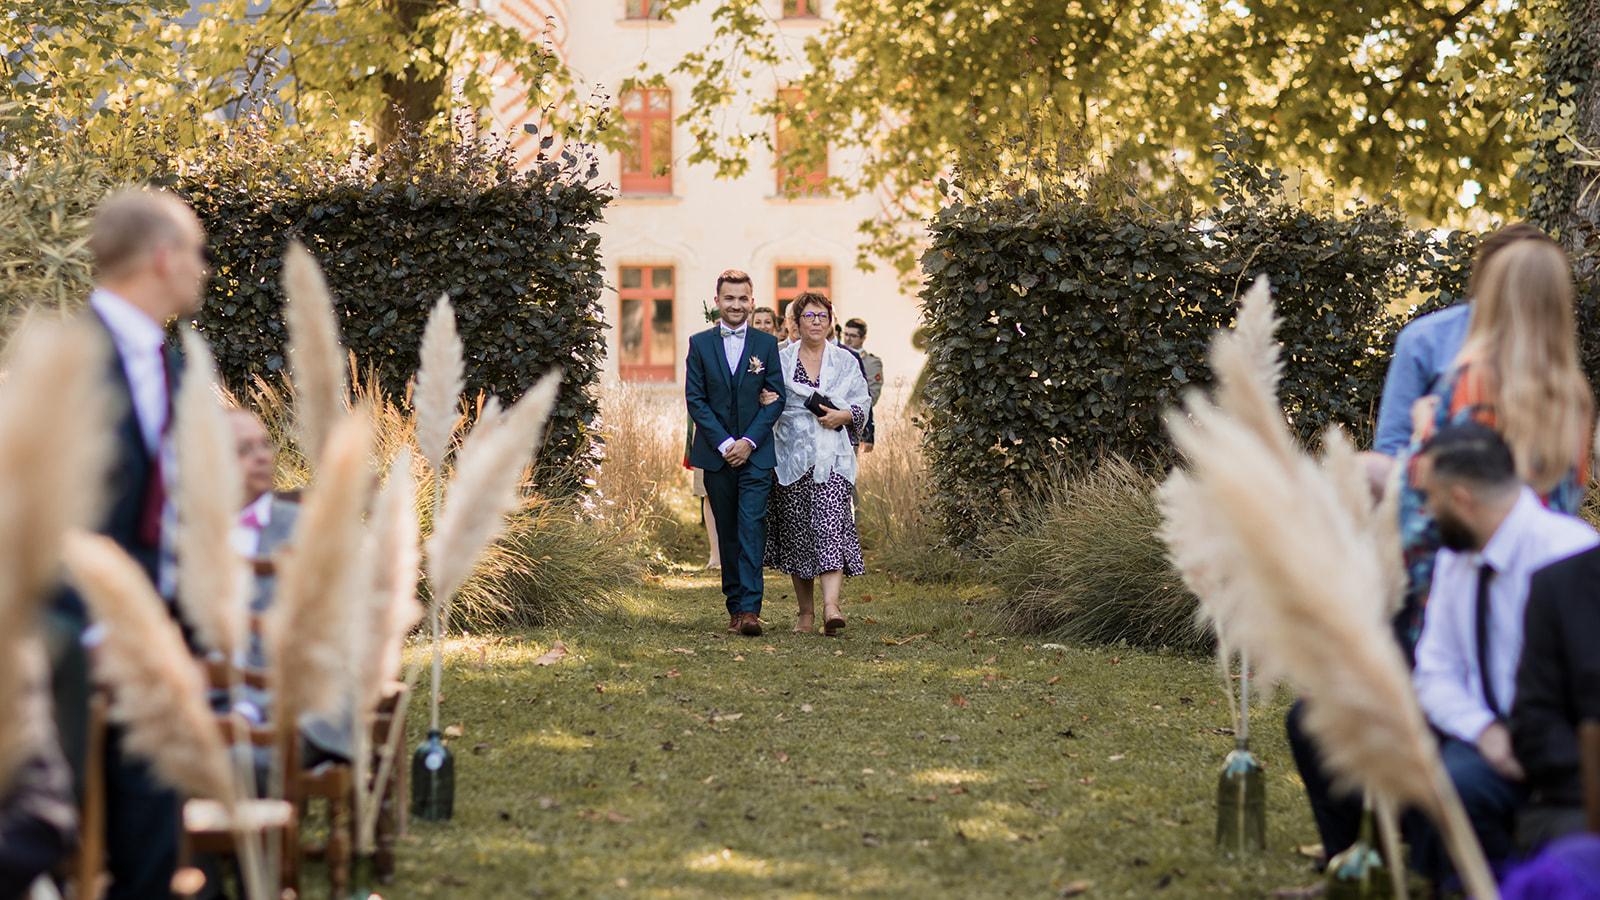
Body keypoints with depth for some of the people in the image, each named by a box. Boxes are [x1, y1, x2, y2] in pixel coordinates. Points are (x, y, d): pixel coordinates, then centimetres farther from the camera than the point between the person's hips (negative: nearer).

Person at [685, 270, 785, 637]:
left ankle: (750, 609, -19)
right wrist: (723, 443, -9)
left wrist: (749, 441, -10)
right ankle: (735, 607, 13)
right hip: (717, 452, 2)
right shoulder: (700, 344, 5)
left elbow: (776, 397, 1)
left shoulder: (767, 344, 5)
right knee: (728, 533, 7)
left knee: (752, 527, -13)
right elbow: (695, 399, 0)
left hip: (756, 453, -2)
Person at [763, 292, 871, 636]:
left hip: (831, 459, -1)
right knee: (796, 531, 3)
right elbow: (766, 400, 12)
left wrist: (844, 416, -9)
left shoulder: (845, 361, 10)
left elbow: (863, 404, 11)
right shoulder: (781, 359, 9)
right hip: (791, 457, 1)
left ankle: (831, 606, -27)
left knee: (830, 523, -16)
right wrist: (766, 400, -11)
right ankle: (806, 612, 13)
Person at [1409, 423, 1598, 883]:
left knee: (1455, 782, -33)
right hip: (1486, 736, 7)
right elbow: (1435, 673, 7)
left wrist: (1522, 741, -24)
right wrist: (1484, 730, -13)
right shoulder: (1455, 559, 8)